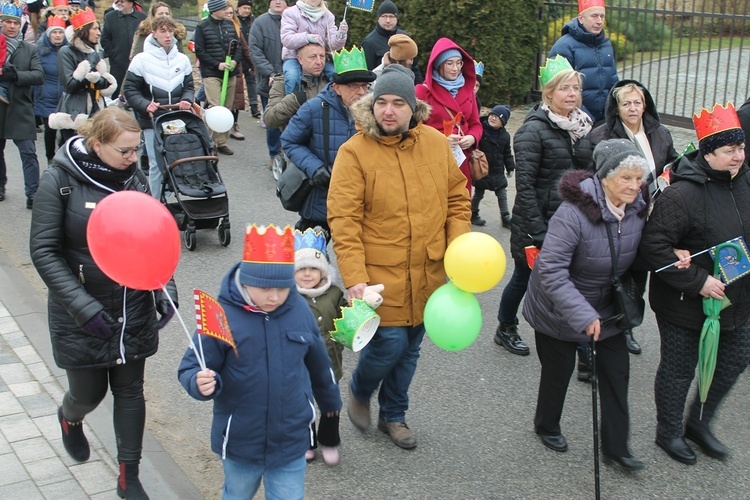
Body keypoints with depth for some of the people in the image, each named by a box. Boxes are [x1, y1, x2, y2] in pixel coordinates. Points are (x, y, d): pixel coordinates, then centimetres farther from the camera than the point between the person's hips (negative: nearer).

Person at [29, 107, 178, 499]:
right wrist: (82, 305, -22)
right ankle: (69, 418, 50)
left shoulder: (134, 179, -2)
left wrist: (164, 291, -8)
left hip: (133, 310, 3)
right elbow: (43, 251, -14)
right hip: (80, 315, -3)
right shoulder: (60, 180, -14)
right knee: (88, 392, 12)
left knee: (130, 391, 11)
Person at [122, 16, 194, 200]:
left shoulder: (182, 59, 7)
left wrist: (187, 100, -5)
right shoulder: (142, 59, -4)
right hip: (152, 121, -3)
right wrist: (145, 105, -16)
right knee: (157, 164, -4)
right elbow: (129, 89, -1)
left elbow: (189, 87, 16)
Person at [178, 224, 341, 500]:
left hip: (290, 443, 2)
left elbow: (318, 362, 9)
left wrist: (330, 398, 24)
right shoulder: (223, 315, -18)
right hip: (240, 442, -1)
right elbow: (190, 369, -15)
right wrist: (200, 383, -37)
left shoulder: (299, 310, -7)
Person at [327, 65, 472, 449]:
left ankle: (393, 416, 37)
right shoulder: (354, 152, -13)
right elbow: (343, 220, -16)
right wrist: (354, 279, -22)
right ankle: (359, 391, 28)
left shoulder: (436, 143, 1)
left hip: (427, 271, 5)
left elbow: (457, 197, 10)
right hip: (380, 272, -5)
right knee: (390, 342, -6)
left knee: (410, 347, 16)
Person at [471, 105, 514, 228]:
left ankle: (505, 218, 22)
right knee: (478, 194, 12)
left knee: (502, 195, 11)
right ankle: (473, 214, 30)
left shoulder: (505, 136, 1)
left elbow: (507, 153, 10)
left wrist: (510, 167, 9)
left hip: (498, 171, 4)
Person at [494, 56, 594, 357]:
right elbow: (524, 185, -17)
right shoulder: (534, 129, -13)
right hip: (537, 223, -5)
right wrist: (538, 232, -19)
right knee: (524, 277, 11)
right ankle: (505, 329, 33)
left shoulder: (583, 126, 7)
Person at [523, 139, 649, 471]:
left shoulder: (637, 208, -8)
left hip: (606, 307, 6)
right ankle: (547, 426, 39)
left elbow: (638, 257, 10)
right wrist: (582, 315, -38)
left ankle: (615, 446, 21)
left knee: (617, 369, 5)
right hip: (558, 310, -6)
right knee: (560, 368, 10)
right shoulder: (574, 212, -31)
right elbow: (550, 269, -34)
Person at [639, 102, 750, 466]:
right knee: (679, 369, 10)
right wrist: (698, 281, -26)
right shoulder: (682, 194, -25)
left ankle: (699, 423, 42)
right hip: (685, 304, -8)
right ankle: (669, 433, 34)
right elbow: (654, 246, -27)